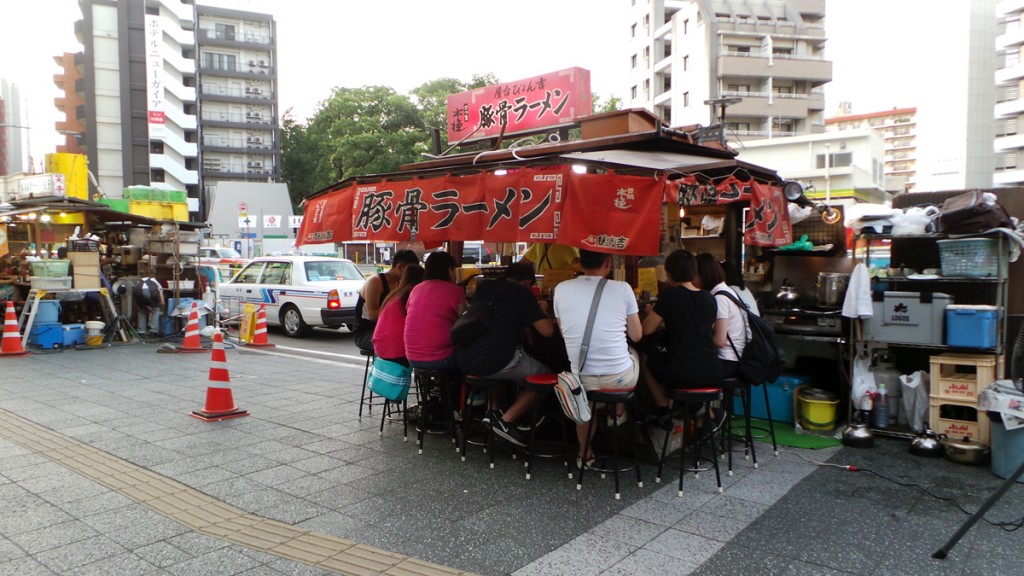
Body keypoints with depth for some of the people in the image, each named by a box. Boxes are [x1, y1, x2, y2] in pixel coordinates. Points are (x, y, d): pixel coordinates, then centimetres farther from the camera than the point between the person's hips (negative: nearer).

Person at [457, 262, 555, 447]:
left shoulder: (484, 286, 17)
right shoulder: (522, 293, 1)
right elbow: (547, 330, -4)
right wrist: (541, 309, 16)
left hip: (465, 360, 7)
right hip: (497, 361, -7)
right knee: (544, 376, 14)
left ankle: (492, 411, 22)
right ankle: (506, 420, 3)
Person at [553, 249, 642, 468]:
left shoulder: (561, 289, -3)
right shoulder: (622, 288, -8)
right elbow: (636, 336, 4)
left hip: (582, 379, 1)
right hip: (620, 378, -1)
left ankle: (584, 453, 36)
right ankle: (617, 412, 39)